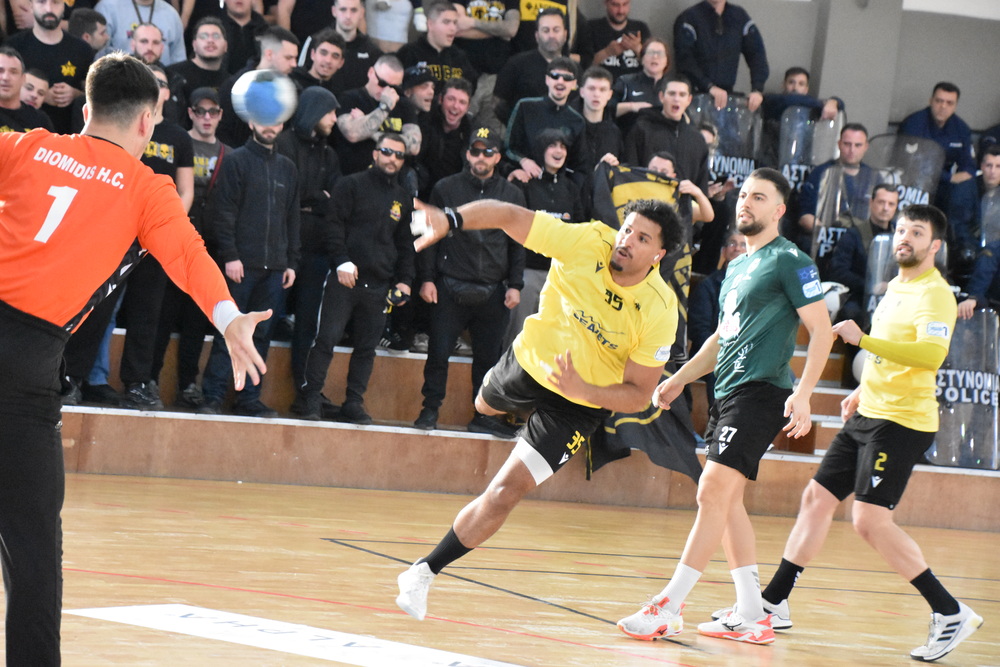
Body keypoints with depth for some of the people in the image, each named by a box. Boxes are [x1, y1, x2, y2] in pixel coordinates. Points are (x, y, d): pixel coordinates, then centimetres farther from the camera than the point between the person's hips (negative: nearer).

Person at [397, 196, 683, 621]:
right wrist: (449, 220, -38)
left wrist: (582, 389, -39)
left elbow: (639, 395, -22)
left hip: (579, 406, -4)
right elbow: (509, 217, -22)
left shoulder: (659, 311, -29)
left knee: (504, 494, -13)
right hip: (530, 362, 4)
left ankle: (425, 572, 1)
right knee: (485, 406, 37)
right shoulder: (587, 243, -26)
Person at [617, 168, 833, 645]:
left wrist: (803, 393, -20)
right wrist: (679, 380, 25)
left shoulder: (790, 261, -6)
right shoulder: (737, 267, 21)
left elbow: (821, 331, -10)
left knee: (714, 492, -15)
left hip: (761, 391, -10)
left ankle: (668, 608, -16)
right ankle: (752, 615, 12)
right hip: (728, 392, 10)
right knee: (725, 500, 8)